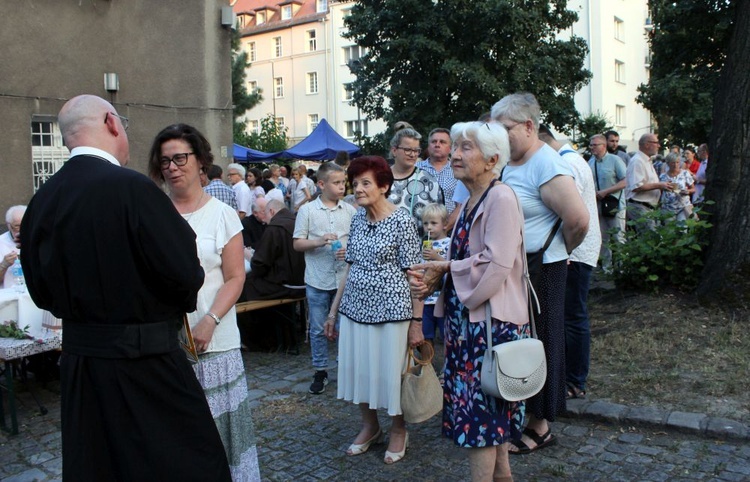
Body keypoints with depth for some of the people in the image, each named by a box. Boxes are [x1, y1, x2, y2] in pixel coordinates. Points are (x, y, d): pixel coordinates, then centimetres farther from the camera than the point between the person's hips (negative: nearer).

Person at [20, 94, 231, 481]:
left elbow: (41, 290, 9)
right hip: (144, 364, -7)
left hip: (77, 362, 7)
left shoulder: (41, 200, 1)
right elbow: (185, 275, -20)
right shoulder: (132, 188, -20)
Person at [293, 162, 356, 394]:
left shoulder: (349, 210, 3)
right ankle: (320, 371, 22)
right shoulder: (307, 210, -2)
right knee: (318, 328, 9)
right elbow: (297, 243, -1)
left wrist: (349, 250, -12)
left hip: (345, 278, 1)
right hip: (318, 280, -1)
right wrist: (319, 242, -17)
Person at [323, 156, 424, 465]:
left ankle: (398, 431, 31)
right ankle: (370, 426, 36)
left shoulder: (401, 221, -10)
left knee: (391, 371, 6)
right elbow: (351, 267, 12)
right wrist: (333, 310, 12)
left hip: (390, 309, -5)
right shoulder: (357, 219, 6)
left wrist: (417, 321, -13)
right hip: (355, 308, 6)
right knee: (358, 368, 14)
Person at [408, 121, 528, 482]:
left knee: (478, 412, -1)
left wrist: (446, 268, -11)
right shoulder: (471, 202, 13)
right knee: (492, 411, 18)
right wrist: (435, 276, -3)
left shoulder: (501, 199, -15)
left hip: (490, 319, -9)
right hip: (468, 318, 9)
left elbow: (495, 264, -23)